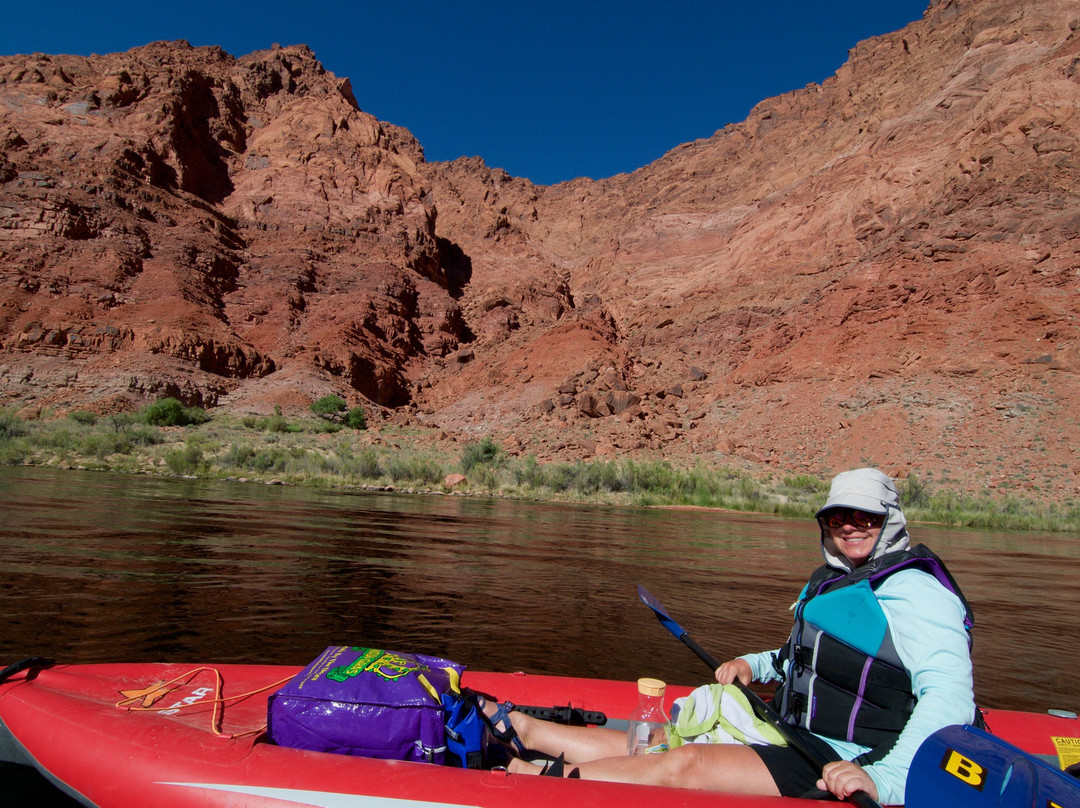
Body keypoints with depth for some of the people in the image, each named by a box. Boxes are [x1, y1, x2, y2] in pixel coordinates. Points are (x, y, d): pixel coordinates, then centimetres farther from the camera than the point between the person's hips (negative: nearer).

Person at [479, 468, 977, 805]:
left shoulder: (912, 590, -13)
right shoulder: (836, 581, 16)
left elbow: (951, 694, -25)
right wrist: (754, 665, 13)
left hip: (843, 765, -8)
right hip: (798, 740, 9)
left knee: (683, 765, -24)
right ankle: (522, 730, 4)